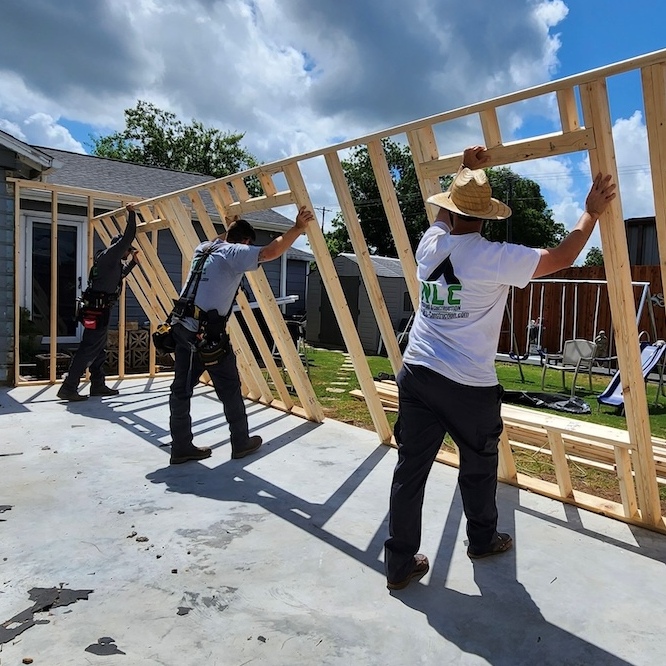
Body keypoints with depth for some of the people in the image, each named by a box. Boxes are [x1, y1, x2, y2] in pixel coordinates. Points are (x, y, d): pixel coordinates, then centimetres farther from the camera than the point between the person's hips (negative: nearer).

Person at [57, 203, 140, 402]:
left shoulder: (109, 259, 21)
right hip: (98, 310, -11)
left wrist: (133, 261, 37)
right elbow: (128, 237, -14)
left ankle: (98, 385, 24)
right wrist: (131, 213, -3)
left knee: (99, 350, 15)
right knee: (88, 350, -12)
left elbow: (119, 275, 40)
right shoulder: (111, 254, -7)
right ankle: (68, 388, -12)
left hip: (98, 309, 11)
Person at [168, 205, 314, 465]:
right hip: (208, 332, -8)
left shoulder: (204, 247, 17)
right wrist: (298, 227, -9)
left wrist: (230, 228, 55)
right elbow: (271, 252, -18)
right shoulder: (235, 252, -6)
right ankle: (241, 442, 19)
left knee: (181, 388, 10)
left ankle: (181, 447, 16)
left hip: (183, 327, 8)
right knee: (230, 388, 7)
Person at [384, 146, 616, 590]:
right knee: (479, 466, 19)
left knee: (411, 466, 8)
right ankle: (483, 540, 42)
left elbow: (447, 216, 28)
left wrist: (466, 169, 33)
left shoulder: (430, 243, 3)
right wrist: (592, 212, 14)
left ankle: (400, 562, 18)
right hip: (468, 385, -4)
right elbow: (562, 258, 0)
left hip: (417, 374, 5)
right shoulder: (494, 257, -11)